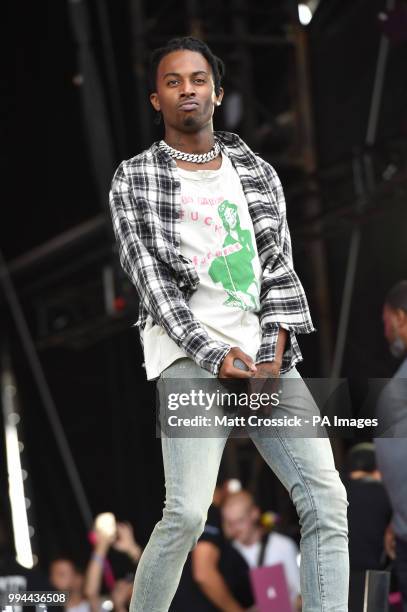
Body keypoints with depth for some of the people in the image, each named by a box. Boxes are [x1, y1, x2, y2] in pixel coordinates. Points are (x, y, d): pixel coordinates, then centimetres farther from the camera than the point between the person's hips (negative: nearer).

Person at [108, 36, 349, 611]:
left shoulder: (258, 173, 17)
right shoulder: (133, 180, 7)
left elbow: (280, 268, 11)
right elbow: (151, 281, -2)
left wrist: (272, 358, -5)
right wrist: (217, 358, -14)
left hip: (268, 356, 4)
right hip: (190, 355, -4)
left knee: (326, 501, -10)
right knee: (187, 514, -20)